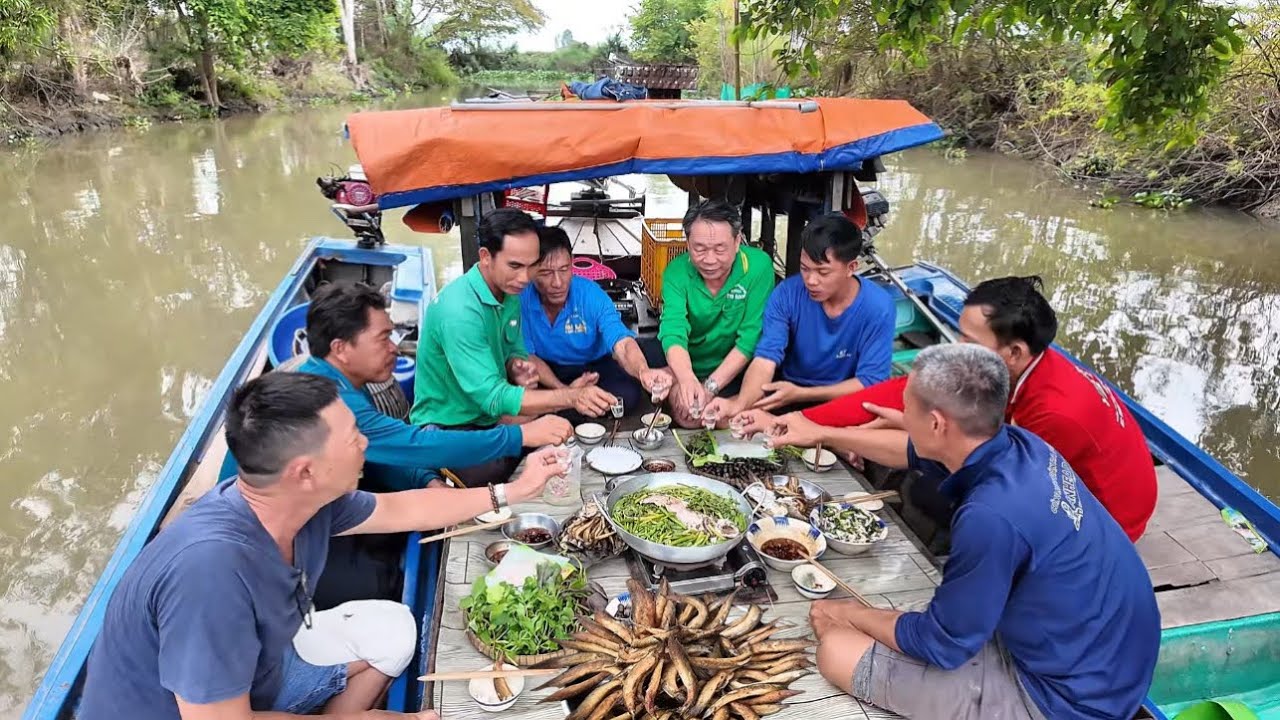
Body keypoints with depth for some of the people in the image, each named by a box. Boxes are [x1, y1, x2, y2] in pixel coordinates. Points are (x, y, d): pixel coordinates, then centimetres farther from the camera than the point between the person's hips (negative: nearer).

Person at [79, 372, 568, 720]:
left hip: (256, 666, 7)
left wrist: (511, 492, 6)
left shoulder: (310, 502, -15)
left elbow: (401, 509, 3)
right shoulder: (212, 565, -39)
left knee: (390, 628, 6)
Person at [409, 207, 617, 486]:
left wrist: (518, 368, -12)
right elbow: (492, 398, -30)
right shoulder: (459, 310, -28)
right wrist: (571, 396, -38)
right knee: (498, 469, -34)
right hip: (447, 428, -8)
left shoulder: (510, 292, -1)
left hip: (491, 416, 8)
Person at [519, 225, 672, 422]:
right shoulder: (520, 298, -22)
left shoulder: (591, 295, -23)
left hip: (594, 366, 1)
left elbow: (623, 343, -35)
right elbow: (526, 355, -14)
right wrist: (563, 390, -30)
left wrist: (644, 371, -59)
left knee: (629, 393, -27)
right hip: (546, 371, 0)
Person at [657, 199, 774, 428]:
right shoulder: (677, 271, -14)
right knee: (685, 414, -22)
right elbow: (673, 330, -27)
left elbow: (751, 337, -18)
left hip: (736, 373, -1)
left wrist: (710, 387, -25)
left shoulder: (758, 266, -18)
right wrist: (687, 379, -47)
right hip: (687, 369, 1)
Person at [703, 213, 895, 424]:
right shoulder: (787, 293, -14)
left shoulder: (878, 308, -18)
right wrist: (740, 403, -42)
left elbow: (869, 382, -15)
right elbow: (766, 357, -22)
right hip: (787, 388, 2)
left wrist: (800, 394, -23)